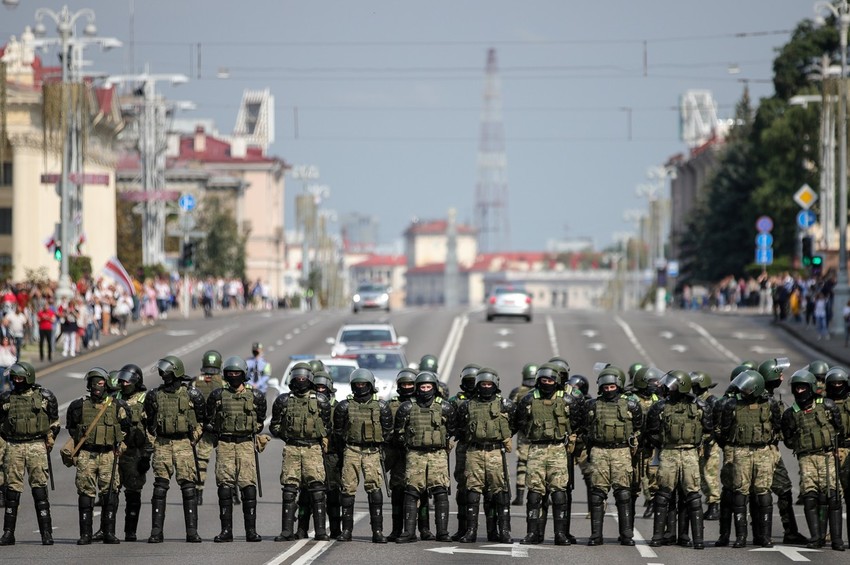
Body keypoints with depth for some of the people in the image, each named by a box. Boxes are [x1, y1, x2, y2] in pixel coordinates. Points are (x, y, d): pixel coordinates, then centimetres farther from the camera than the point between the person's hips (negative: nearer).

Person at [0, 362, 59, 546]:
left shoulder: (44, 396, 2)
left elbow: (55, 421, 13)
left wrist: (50, 439, 7)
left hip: (37, 446, -2)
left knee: (39, 488, -5)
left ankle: (46, 533, -3)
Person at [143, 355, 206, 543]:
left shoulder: (192, 395, 1)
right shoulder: (154, 396, 6)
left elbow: (201, 420, 10)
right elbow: (149, 422, 15)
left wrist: (194, 438, 2)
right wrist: (151, 442, 10)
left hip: (184, 444, -2)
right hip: (162, 444, 2)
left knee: (188, 486, -5)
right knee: (160, 487, -1)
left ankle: (192, 531, -2)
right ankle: (156, 532, 0)